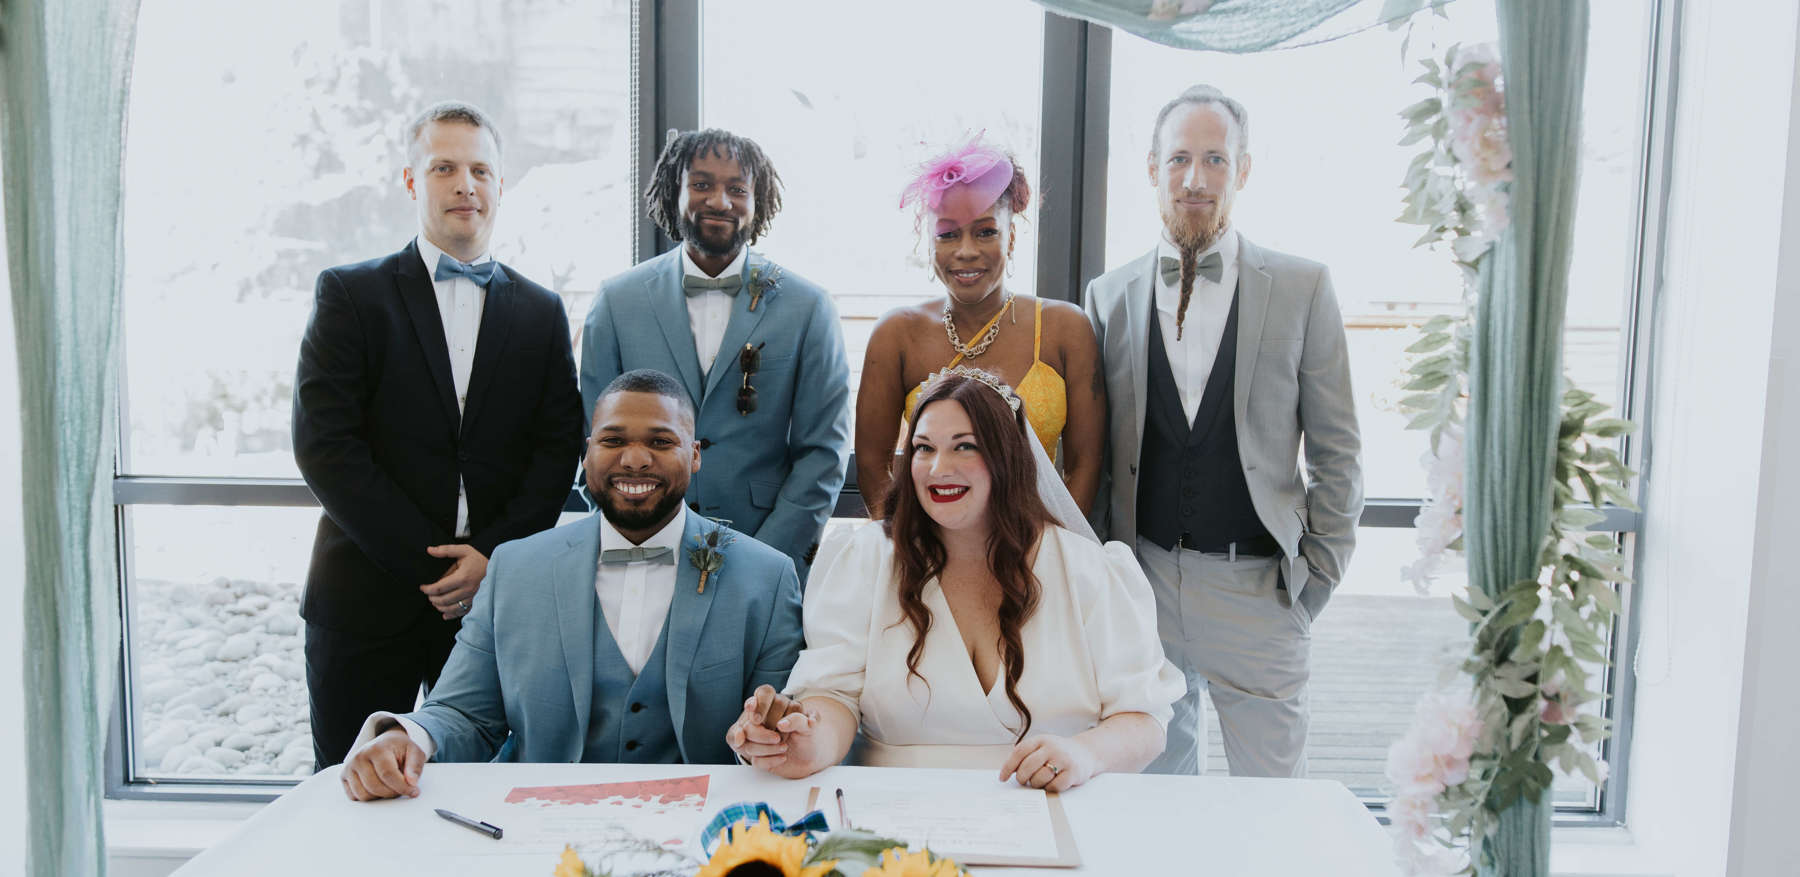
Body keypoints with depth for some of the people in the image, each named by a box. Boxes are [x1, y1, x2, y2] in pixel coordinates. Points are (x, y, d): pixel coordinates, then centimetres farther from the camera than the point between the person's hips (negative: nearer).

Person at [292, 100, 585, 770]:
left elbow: (557, 450, 5)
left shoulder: (541, 312, 10)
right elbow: (324, 444, -7)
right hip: (367, 599, -1)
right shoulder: (349, 295, 2)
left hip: (496, 597, 2)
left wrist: (492, 555, -9)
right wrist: (430, 562, -11)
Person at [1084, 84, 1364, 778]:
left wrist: (1318, 577, -1)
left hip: (1258, 586, -2)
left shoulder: (1302, 289, 0)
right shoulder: (1110, 295, 5)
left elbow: (1336, 451, 3)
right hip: (1142, 582, 2)